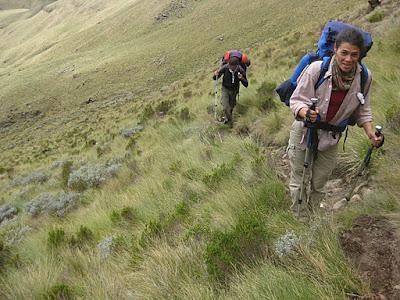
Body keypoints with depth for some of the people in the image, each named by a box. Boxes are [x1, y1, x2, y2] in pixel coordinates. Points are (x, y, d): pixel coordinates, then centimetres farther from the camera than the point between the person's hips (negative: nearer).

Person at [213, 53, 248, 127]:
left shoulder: (241, 71, -25)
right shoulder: (225, 67, -27)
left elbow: (246, 85, -19)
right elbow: (214, 78, -15)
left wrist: (242, 79, -38)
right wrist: (215, 75, -39)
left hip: (234, 90, 1)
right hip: (225, 89, -1)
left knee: (231, 107, 18)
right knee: (225, 107, -15)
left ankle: (226, 118, 48)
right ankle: (229, 121, 12)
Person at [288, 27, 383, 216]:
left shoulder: (364, 77, -10)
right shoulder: (316, 69, -23)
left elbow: (362, 109, 4)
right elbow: (296, 100, -19)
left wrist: (370, 133, -8)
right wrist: (306, 113, -40)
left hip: (331, 137, 3)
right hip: (304, 132, -3)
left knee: (318, 185, 17)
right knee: (299, 183, 7)